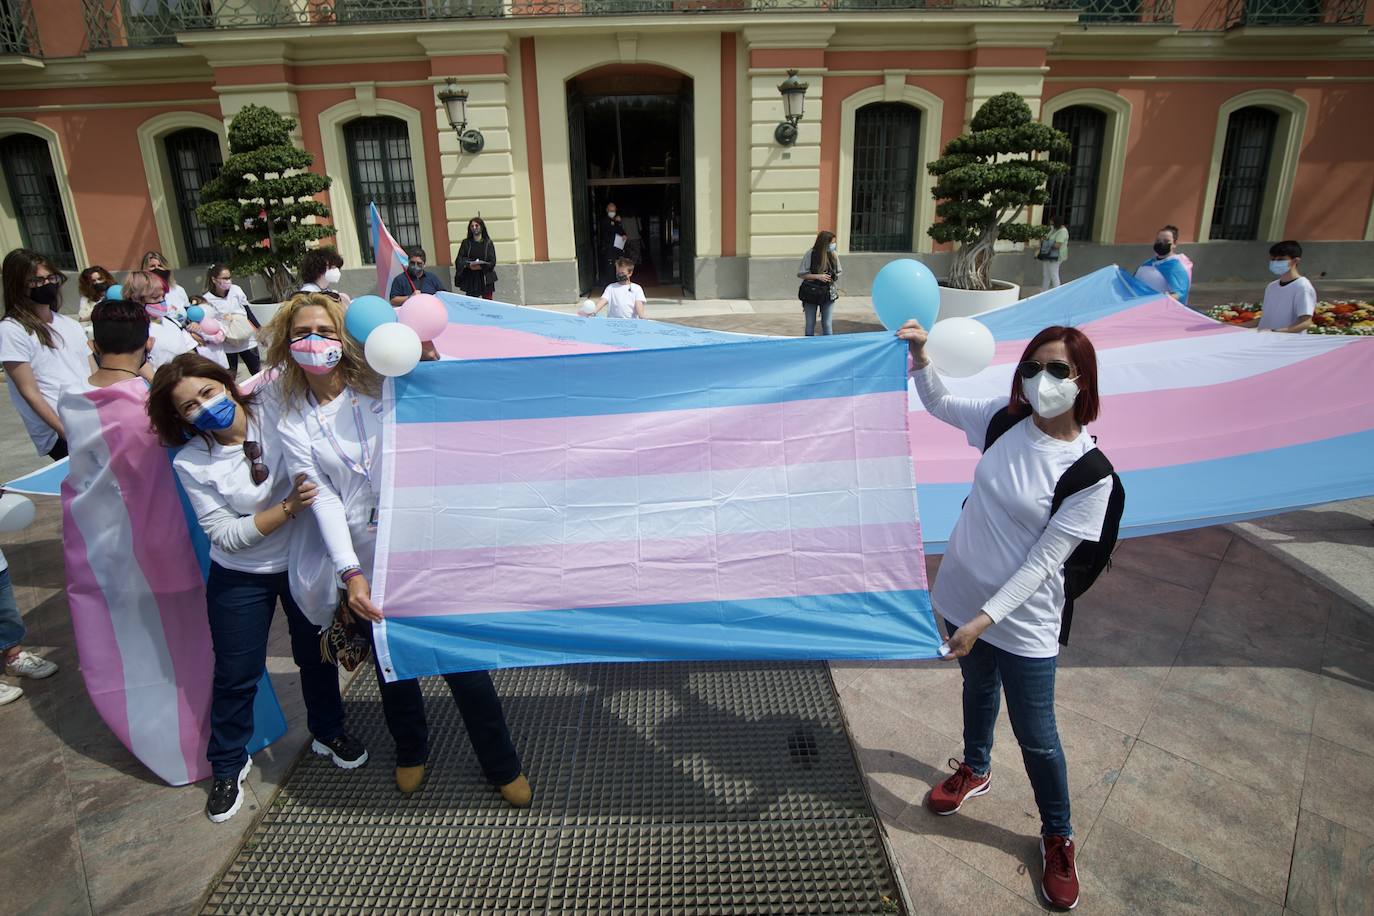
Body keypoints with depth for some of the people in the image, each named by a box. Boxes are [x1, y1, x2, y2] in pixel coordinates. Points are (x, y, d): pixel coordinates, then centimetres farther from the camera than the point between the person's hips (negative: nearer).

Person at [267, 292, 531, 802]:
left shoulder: (381, 386, 2)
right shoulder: (293, 425, 2)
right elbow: (322, 500, -8)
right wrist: (350, 574, -17)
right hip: (369, 566, 1)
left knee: (463, 663, 4)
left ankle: (502, 765, 24)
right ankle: (411, 752, 47)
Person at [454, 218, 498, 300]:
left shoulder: (488, 243, 4)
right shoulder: (466, 243, 7)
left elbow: (492, 261, -3)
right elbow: (459, 260, 0)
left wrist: (480, 267, -19)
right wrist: (469, 265, -20)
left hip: (485, 278, -1)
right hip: (470, 278, 1)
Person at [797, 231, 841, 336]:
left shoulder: (833, 255, -1)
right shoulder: (810, 254, -11)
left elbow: (837, 273, 8)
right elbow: (801, 274, -8)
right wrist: (817, 276, -17)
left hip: (828, 293, 2)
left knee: (827, 324, 5)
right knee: (810, 323, 7)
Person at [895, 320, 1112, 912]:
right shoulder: (1005, 419, -8)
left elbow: (1044, 561, -20)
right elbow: (939, 404, 10)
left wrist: (984, 619, -22)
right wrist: (920, 357, -7)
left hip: (1023, 619, -4)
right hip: (961, 595, 4)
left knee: (1036, 737, 11)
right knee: (978, 688, 29)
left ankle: (1058, 837, 38)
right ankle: (975, 770, 56)